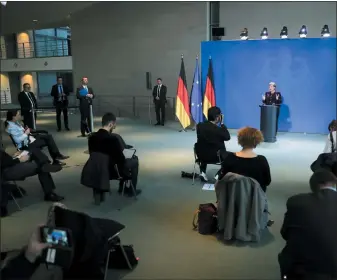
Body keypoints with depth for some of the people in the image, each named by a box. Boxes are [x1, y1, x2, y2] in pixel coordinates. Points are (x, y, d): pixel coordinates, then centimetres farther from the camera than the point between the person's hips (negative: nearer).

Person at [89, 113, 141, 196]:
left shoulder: (92, 137, -9)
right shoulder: (113, 138, -28)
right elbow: (121, 159, -21)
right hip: (114, 170, -7)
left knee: (126, 160, 31)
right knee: (135, 160, 20)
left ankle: (122, 187, 39)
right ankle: (131, 190, 25)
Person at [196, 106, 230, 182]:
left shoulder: (199, 125, -8)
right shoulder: (218, 129, -21)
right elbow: (228, 137, -2)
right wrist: (222, 124, -2)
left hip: (201, 155, 4)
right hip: (215, 157, -3)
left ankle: (203, 172, 28)